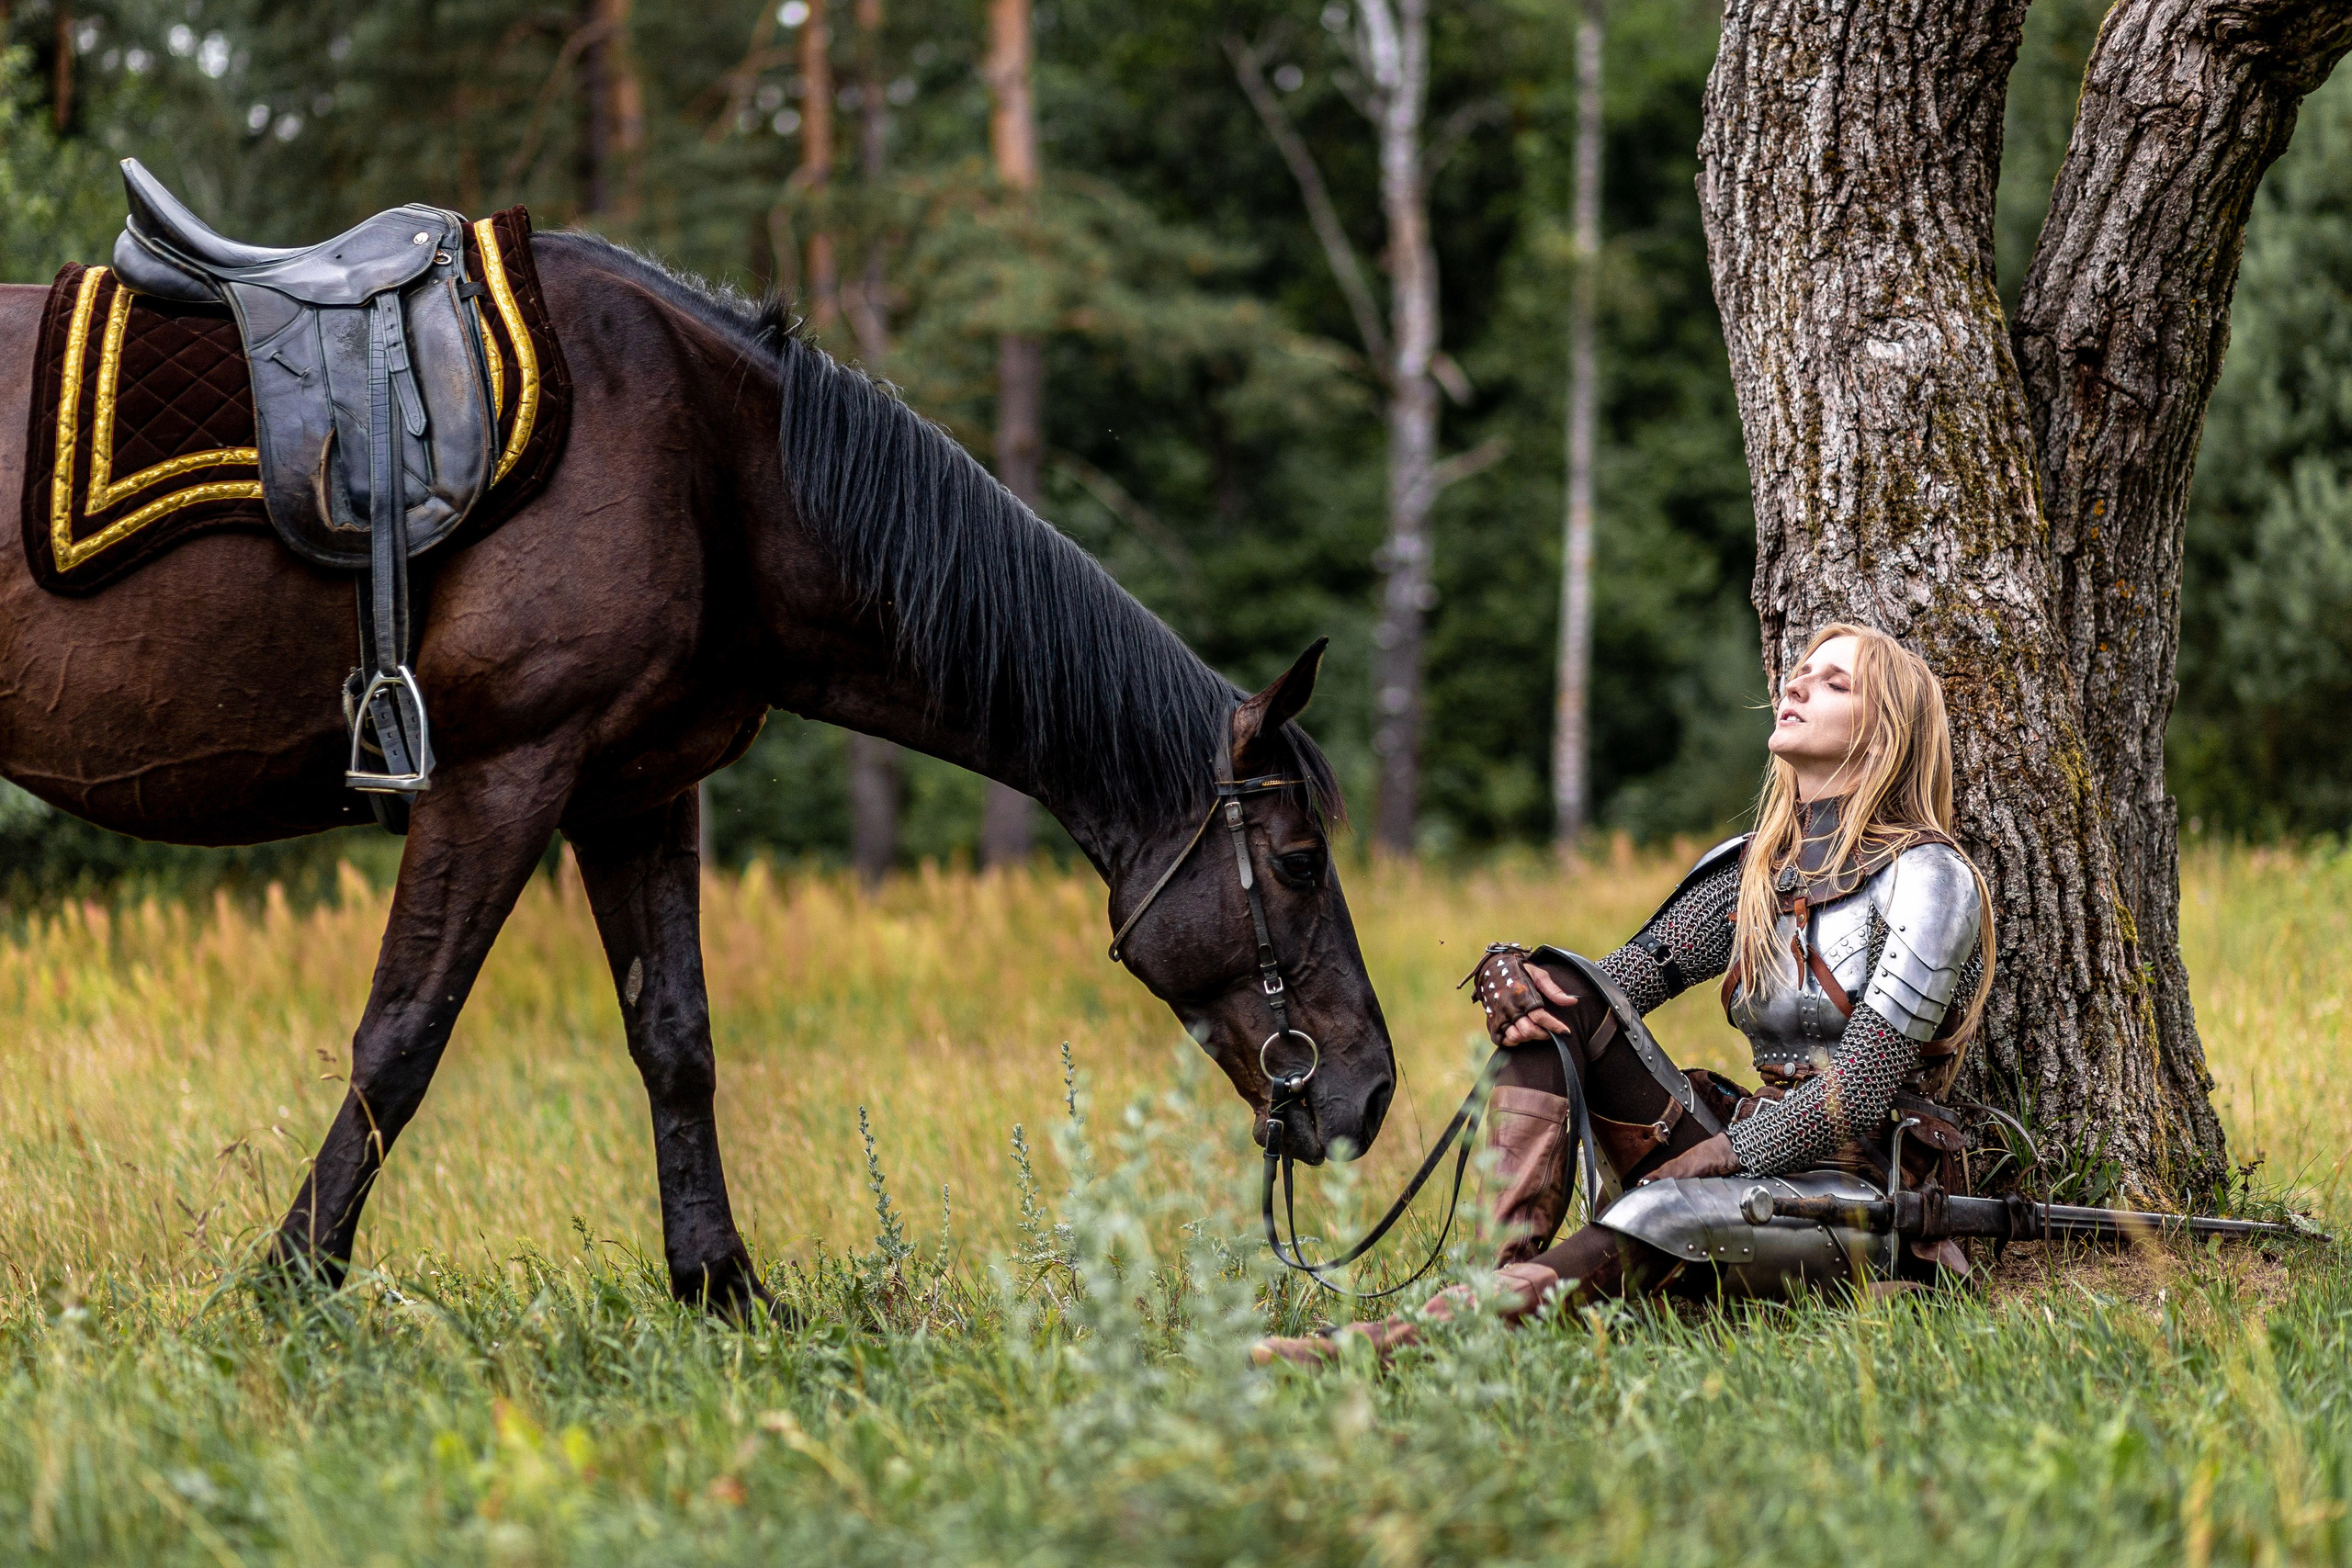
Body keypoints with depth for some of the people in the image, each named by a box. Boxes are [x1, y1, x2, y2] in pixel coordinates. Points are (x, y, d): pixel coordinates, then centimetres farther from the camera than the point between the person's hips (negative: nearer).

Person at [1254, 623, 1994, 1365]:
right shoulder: (1747, 871, 16)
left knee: (1663, 1215, -38)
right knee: (1557, 999, -9)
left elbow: (1863, 1089, -15)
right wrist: (1507, 970, -16)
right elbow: (1629, 976, 6)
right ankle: (1505, 1268, -32)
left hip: (1864, 1191, -7)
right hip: (1741, 1160, 7)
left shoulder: (1928, 876, -6)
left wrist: (1710, 1157, -19)